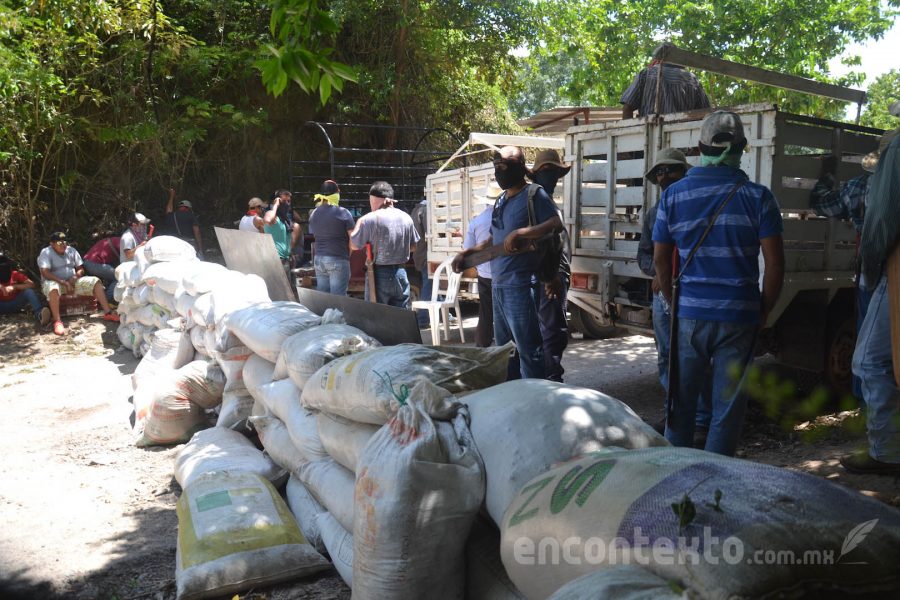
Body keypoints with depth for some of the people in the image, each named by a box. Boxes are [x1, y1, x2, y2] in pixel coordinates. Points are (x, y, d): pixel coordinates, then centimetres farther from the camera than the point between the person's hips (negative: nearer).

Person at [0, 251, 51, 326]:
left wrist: (14, 286, -29)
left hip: (15, 304, -1)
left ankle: (39, 315, -54)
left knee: (29, 291, -29)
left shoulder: (16, 274, -5)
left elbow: (31, 284, -17)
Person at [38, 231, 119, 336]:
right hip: (55, 282, -5)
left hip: (72, 282, 5)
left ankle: (107, 312, -18)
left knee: (95, 281, -11)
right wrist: (64, 283, -26)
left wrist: (75, 277, -13)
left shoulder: (71, 251, 9)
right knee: (53, 288, -41)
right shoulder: (46, 253, -8)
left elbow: (80, 269, 10)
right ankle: (57, 321, -43)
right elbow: (45, 273, -20)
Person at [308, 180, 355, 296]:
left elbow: (314, 234, 15)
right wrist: (347, 254, 7)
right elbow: (353, 239, -5)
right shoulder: (343, 213, -8)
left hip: (319, 260, 6)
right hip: (338, 260, -5)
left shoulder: (313, 214, 8)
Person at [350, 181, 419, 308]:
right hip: (401, 273, 5)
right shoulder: (406, 218, 4)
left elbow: (354, 245, -6)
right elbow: (413, 246, 15)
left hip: (380, 274, -5)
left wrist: (359, 223, 5)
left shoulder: (371, 218, -13)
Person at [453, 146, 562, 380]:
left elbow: (557, 223, -21)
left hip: (520, 287, -9)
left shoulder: (534, 194, -6)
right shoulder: (500, 201, 19)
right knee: (504, 349, 17)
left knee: (528, 350, -4)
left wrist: (519, 233, -28)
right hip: (498, 286, 9)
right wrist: (466, 253, 19)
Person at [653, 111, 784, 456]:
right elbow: (775, 263, -5)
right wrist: (764, 310, 7)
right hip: (739, 316, -1)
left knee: (682, 402, 14)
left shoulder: (673, 195, 1)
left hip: (689, 314, 2)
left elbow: (660, 260, 5)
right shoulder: (757, 196, -3)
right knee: (728, 408, 8)